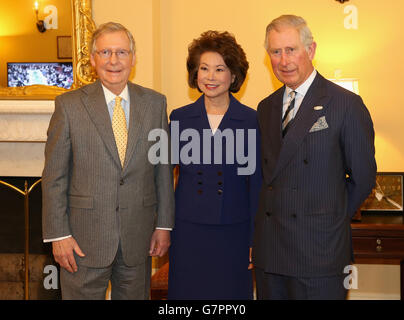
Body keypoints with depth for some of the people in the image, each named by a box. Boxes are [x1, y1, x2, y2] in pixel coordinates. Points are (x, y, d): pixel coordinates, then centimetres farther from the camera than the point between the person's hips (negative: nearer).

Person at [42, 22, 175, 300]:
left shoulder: (155, 103, 3)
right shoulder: (69, 105, -4)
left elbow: (163, 168, 6)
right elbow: (54, 177, -3)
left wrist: (164, 224, 4)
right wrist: (58, 235, -7)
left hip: (139, 237, 2)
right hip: (85, 238, -2)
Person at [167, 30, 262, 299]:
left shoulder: (251, 120, -3)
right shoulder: (180, 118, 3)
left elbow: (256, 183, -1)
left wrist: (256, 240, -2)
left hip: (234, 232, -1)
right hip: (188, 231, 2)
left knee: (232, 294, 8)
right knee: (187, 292, 8)